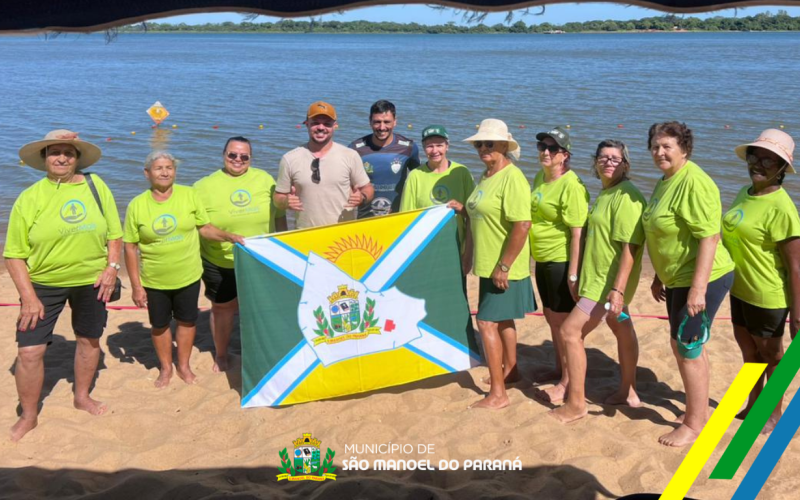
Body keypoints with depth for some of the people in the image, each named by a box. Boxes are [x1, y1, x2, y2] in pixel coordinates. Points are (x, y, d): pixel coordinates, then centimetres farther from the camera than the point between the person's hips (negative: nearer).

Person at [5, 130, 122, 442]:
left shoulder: (96, 186, -3)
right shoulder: (30, 198, -9)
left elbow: (114, 233, 5)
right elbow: (14, 255, -8)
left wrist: (112, 266, -8)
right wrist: (28, 297, -14)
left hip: (91, 281, 2)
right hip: (43, 284, -2)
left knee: (89, 340, 17)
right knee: (29, 350, -3)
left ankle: (82, 397, 41)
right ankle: (28, 416, 17)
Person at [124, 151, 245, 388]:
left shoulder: (189, 195, -7)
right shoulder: (137, 205, -9)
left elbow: (204, 227, 2)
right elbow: (130, 247, -6)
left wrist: (228, 236, -16)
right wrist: (136, 285, -8)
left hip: (188, 275, 1)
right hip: (154, 280, -1)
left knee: (187, 320, 15)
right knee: (159, 325, 14)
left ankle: (184, 366, 36)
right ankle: (165, 368, 36)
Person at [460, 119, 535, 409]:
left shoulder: (512, 178, -19)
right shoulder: (487, 176, 10)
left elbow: (522, 224, -25)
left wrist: (504, 266, -24)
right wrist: (464, 210, 5)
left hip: (505, 268, -9)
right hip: (489, 265, 9)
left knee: (487, 321, -8)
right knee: (502, 319, 21)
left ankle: (497, 394, -1)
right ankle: (510, 370, 39)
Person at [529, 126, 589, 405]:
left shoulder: (571, 185, -19)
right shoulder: (539, 178, 7)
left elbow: (577, 232, -21)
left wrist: (573, 274, -22)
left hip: (561, 261, -9)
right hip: (542, 259, 9)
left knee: (564, 322, 2)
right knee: (551, 317, 20)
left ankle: (567, 383, 16)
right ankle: (559, 369, 38)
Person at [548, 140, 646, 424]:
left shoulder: (626, 197, -19)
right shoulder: (606, 193, 11)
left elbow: (630, 247, -24)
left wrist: (618, 290, -28)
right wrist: (579, 276, 20)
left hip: (609, 282, -10)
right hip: (601, 278, 10)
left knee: (571, 331, -10)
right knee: (621, 329, 20)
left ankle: (576, 404, 0)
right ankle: (628, 393, 35)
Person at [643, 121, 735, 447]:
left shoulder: (694, 182, -20)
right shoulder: (666, 181, 10)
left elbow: (709, 237, -25)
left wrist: (698, 288, -27)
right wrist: (659, 278, 20)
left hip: (702, 280, -10)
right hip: (676, 279, 10)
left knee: (688, 349, -1)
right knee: (685, 346, 19)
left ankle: (695, 423, 15)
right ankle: (696, 411, 35)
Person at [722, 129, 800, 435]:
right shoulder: (745, 194, 3)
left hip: (767, 297, -8)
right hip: (740, 290, 8)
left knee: (770, 355, 13)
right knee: (748, 350, 23)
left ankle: (775, 413, 34)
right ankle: (753, 404, 43)